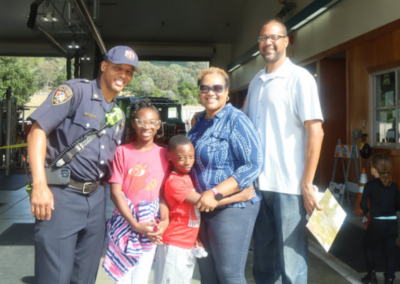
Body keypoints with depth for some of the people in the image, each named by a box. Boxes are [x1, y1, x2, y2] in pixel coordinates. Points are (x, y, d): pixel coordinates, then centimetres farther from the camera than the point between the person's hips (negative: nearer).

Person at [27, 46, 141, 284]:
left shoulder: (119, 116, 15)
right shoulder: (75, 90, -6)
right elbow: (38, 130, -14)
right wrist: (40, 185, -21)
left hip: (96, 198, 7)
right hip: (62, 194, -7)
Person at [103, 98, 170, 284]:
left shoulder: (163, 154, 2)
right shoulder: (122, 151, -3)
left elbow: (164, 192, 2)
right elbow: (115, 192, -7)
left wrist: (165, 220, -15)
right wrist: (135, 224, -14)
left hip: (150, 228, 1)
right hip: (124, 224, -1)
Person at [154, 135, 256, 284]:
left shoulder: (187, 177, 8)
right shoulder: (174, 182, -19)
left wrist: (197, 237, 1)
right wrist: (239, 197, -20)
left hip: (188, 244, 8)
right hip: (174, 245, -8)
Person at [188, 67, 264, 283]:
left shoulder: (235, 120, -14)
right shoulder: (200, 121, 10)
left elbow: (254, 164, -22)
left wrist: (216, 193, -26)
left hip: (232, 208, -8)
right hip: (203, 207, 8)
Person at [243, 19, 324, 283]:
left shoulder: (300, 78, -4)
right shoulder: (255, 81, 13)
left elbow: (315, 131, -9)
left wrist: (307, 184, -14)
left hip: (288, 185, -5)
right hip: (258, 182, 6)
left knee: (290, 263, 2)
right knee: (263, 260, 15)